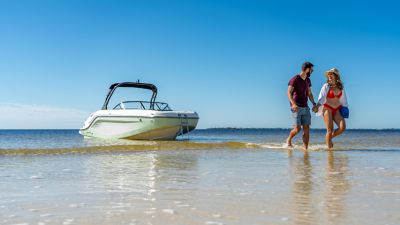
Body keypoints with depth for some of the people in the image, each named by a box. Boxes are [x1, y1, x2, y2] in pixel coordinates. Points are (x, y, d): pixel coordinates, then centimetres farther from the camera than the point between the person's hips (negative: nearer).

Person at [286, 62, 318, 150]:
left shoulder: (308, 80, 14)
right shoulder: (295, 79, -8)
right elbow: (289, 92, -16)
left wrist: (314, 104, 9)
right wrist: (293, 104, -30)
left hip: (305, 108, 6)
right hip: (297, 108, -6)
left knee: (306, 129, -2)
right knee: (297, 128, -8)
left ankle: (306, 149, 0)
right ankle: (289, 140, 21)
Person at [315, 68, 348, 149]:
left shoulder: (341, 87, 8)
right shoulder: (326, 86, -4)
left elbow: (343, 99, 18)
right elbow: (321, 97, -11)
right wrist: (318, 106, -24)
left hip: (337, 110, 4)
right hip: (327, 109, -4)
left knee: (342, 127, -12)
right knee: (330, 130, -9)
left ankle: (330, 138, 13)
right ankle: (329, 147, 4)